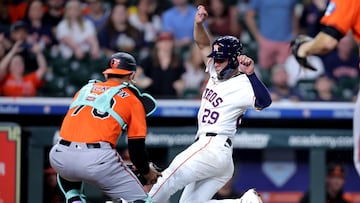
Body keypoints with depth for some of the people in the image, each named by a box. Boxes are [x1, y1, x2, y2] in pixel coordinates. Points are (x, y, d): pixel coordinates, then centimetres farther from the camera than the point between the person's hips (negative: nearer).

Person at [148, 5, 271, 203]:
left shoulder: (241, 84, -11)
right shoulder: (217, 73, 17)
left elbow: (264, 102, -29)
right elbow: (203, 44, 22)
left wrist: (250, 74, -40)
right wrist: (199, 23, 3)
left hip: (213, 147, -10)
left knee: (170, 177, -17)